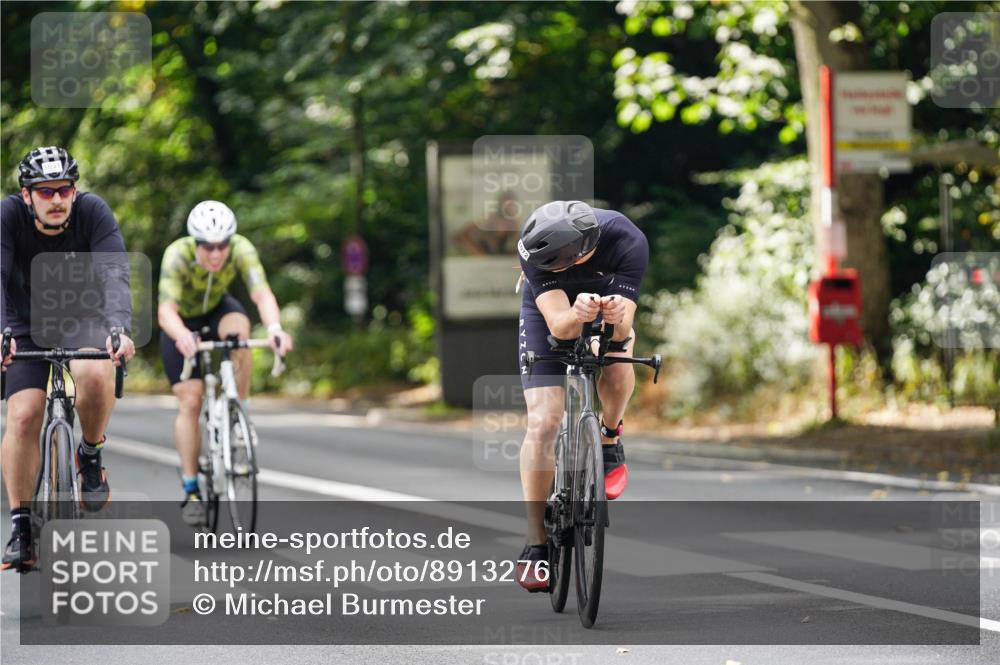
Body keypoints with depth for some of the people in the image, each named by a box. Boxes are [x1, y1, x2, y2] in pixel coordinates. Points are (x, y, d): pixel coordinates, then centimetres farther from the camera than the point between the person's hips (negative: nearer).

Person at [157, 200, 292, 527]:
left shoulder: (241, 249, -30)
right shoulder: (178, 255, -35)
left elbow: (262, 294, -43)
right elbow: (166, 310, -45)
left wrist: (274, 328, -64)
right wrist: (182, 336, -67)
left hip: (217, 309, 1)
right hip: (183, 322, -1)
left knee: (239, 328, -35)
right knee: (190, 402, -12)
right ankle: (191, 492, -1)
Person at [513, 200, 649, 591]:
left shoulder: (628, 242, -37)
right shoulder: (535, 248, -36)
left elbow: (623, 329, -38)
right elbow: (558, 325, -39)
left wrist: (618, 318, -60)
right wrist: (578, 316, -60)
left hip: (609, 300, 1)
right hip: (549, 310, -1)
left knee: (616, 364, -33)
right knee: (542, 423, -15)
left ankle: (609, 437, 0)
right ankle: (536, 545, -9)